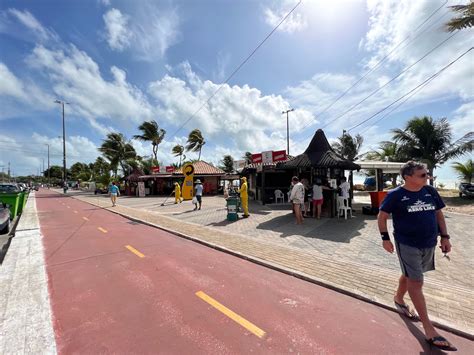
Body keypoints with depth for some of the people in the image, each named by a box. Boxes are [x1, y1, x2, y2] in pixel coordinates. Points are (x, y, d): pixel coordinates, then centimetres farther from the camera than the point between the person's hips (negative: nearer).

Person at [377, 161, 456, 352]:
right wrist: (385, 238, -11)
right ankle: (429, 329, 9)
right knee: (416, 282, -1)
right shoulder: (395, 195, -14)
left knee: (409, 275, 22)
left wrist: (445, 237, 7)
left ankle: (398, 298, 45)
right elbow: (382, 216, -8)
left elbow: (439, 214, 12)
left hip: (429, 244, 6)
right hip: (407, 245, -6)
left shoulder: (430, 191, 2)